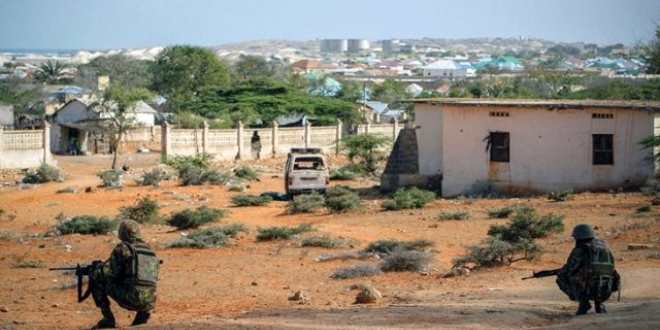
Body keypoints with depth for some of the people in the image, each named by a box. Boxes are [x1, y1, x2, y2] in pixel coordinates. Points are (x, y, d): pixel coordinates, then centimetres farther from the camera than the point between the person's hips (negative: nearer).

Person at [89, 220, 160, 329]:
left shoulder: (123, 248, 1)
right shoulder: (149, 250, 20)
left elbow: (107, 273, -3)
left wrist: (93, 273, 19)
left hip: (130, 299, -6)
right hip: (149, 302, 6)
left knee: (95, 279, 10)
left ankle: (108, 318, 6)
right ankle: (142, 315, 14)